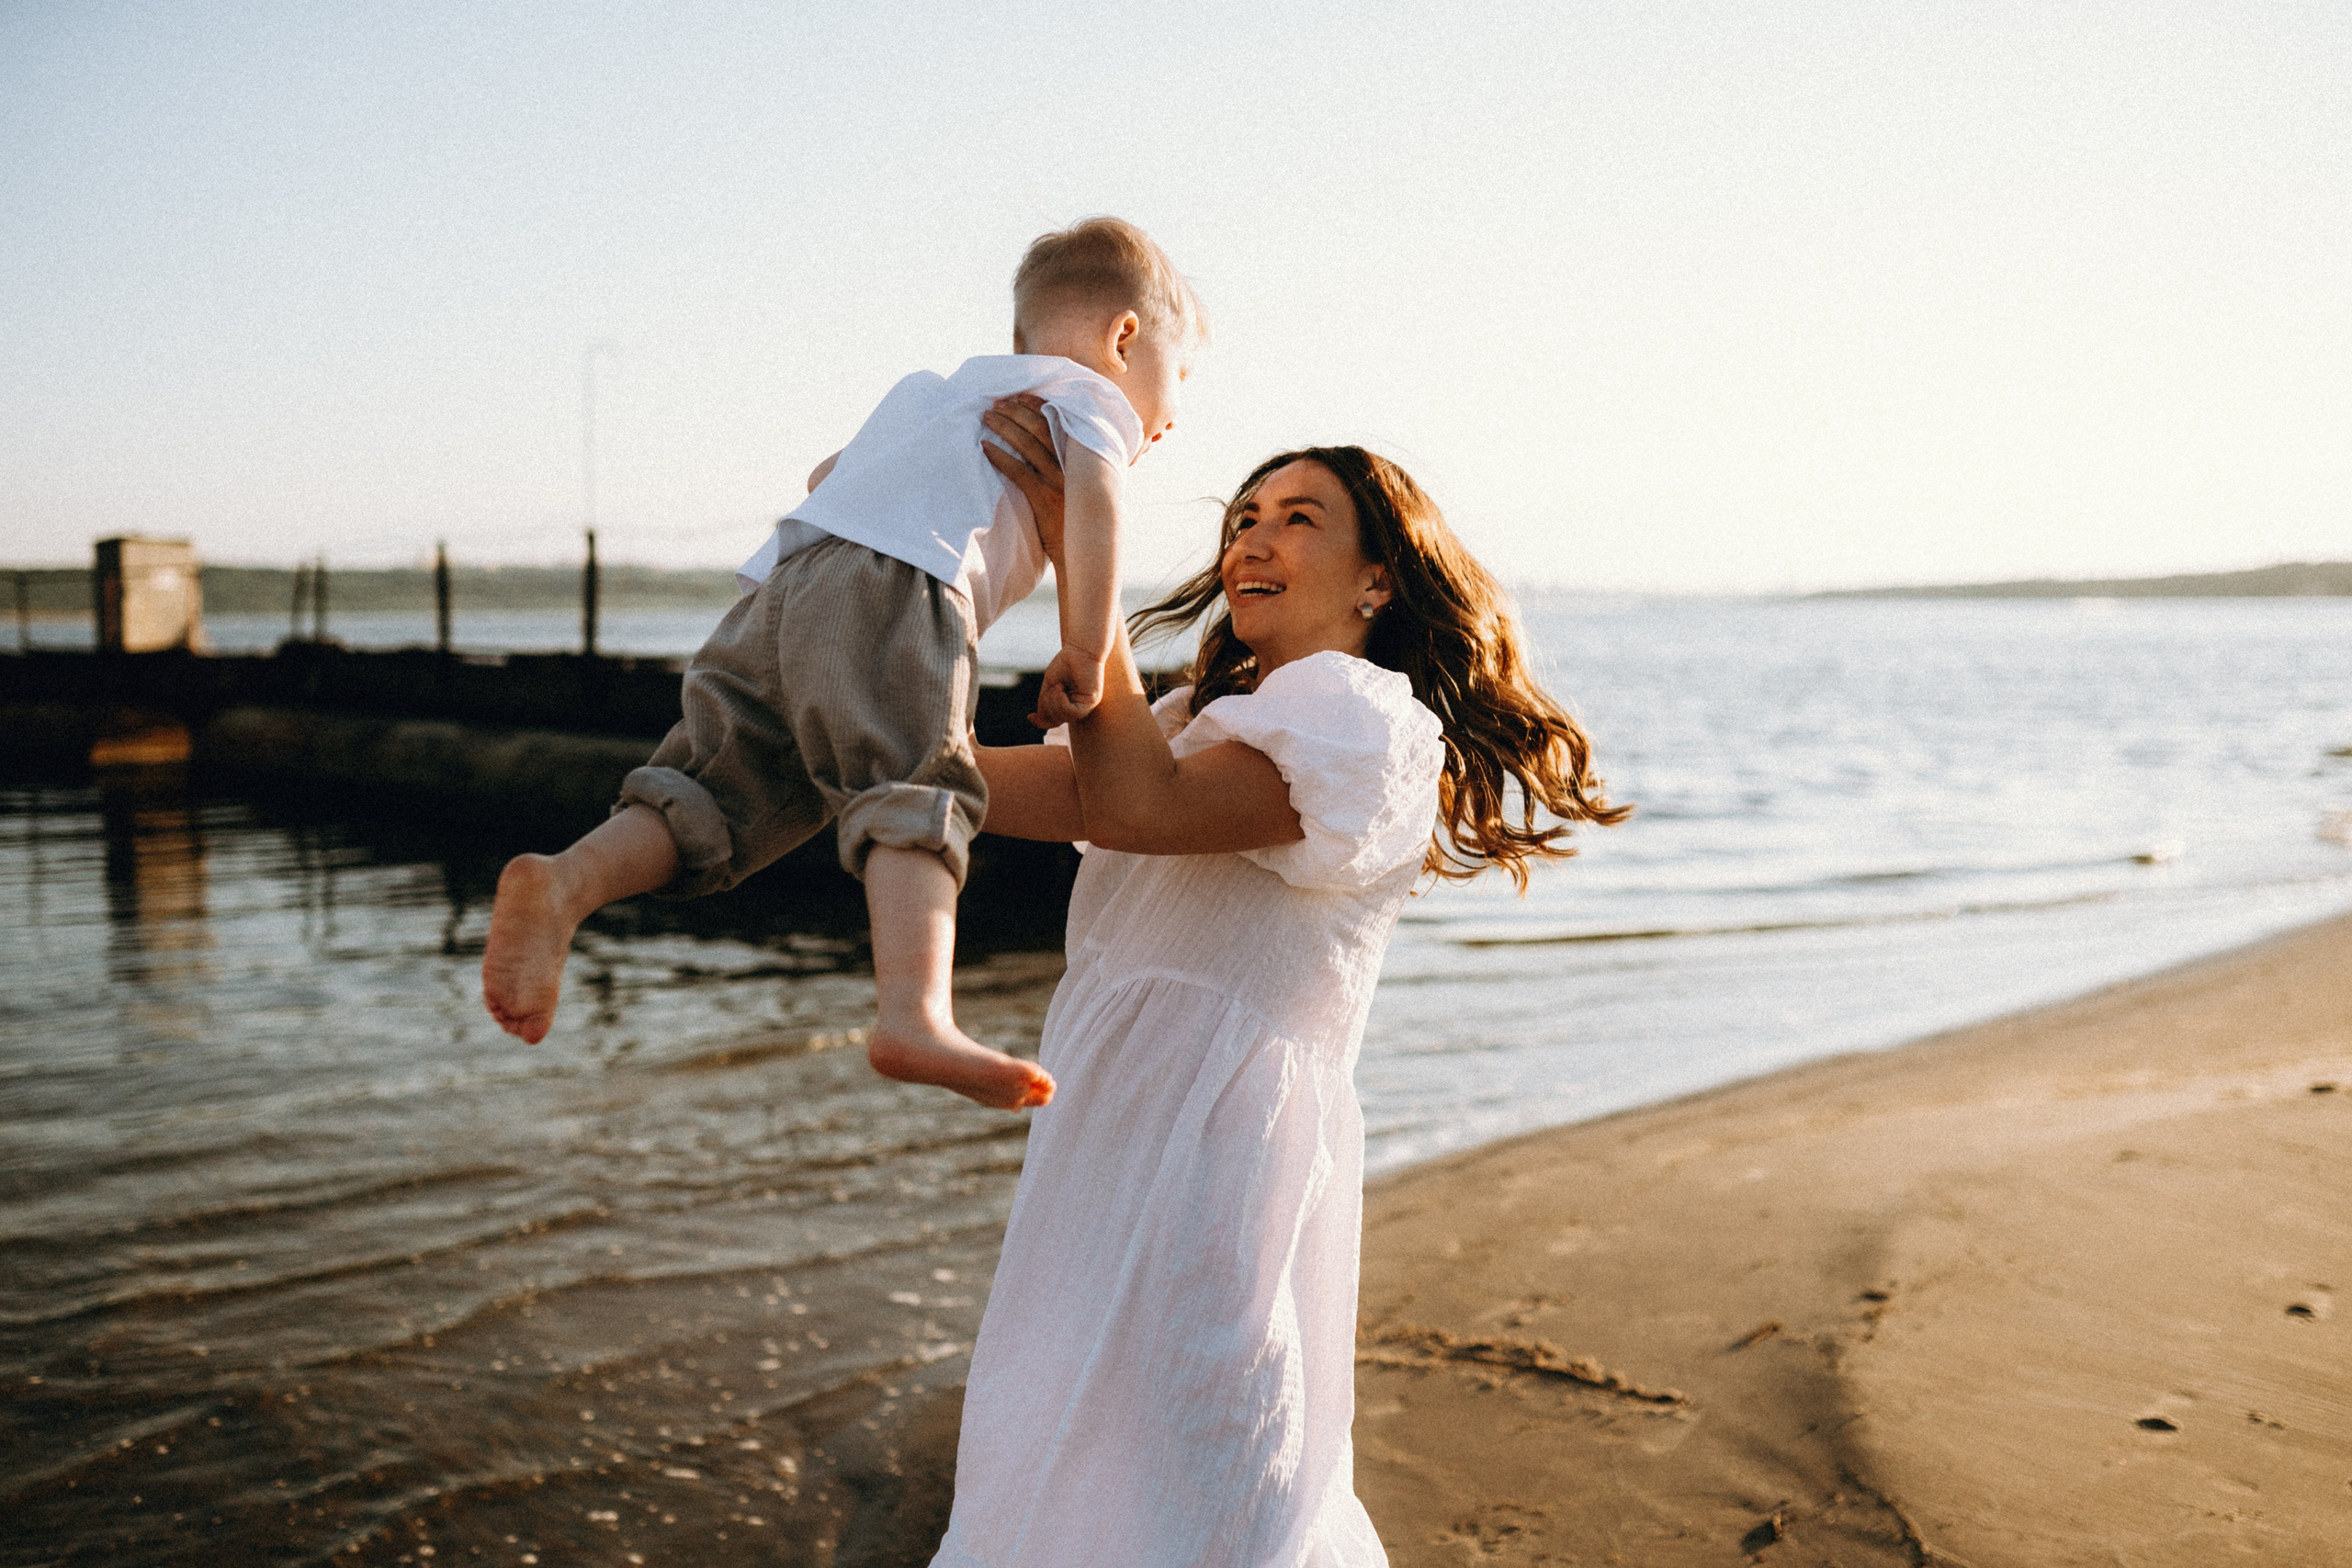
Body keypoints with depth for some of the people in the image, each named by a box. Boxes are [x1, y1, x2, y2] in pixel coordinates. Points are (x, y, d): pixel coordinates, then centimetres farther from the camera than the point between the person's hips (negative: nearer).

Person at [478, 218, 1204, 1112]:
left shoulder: (947, 390, 43)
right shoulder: (1094, 395, 19)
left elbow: (826, 473, 50)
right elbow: (1093, 497, -4)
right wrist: (1087, 654, -2)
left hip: (786, 578, 7)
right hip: (896, 586, -7)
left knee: (722, 796, 1)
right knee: (915, 791, -21)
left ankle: (565, 884, -21)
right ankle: (913, 1018, -39)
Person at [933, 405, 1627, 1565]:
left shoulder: (1366, 720, -10)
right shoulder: (1208, 720, 21)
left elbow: (1134, 807, -25)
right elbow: (1041, 794, 8)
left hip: (1217, 1152, -9)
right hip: (1126, 1137, 9)